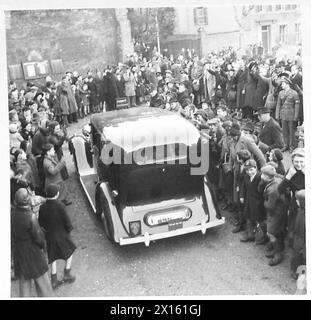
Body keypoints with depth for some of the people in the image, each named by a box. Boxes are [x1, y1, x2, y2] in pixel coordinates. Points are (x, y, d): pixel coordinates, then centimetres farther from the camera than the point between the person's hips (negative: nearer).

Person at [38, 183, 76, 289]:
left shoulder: (42, 207, -14)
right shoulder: (60, 206, -27)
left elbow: (41, 223, -5)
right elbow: (67, 222, -20)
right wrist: (69, 229, 1)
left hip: (49, 236, 4)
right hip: (62, 235, -4)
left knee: (53, 258, 21)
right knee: (70, 252, 24)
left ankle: (54, 280, 29)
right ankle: (67, 274, 30)